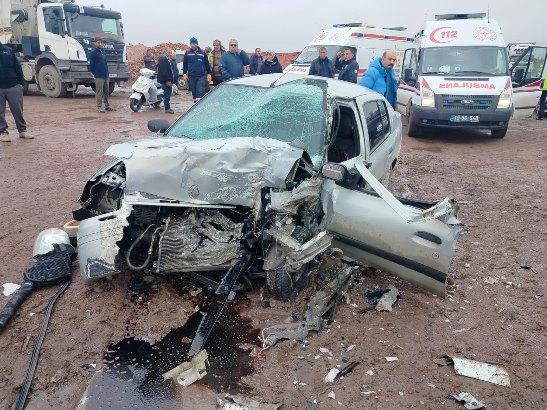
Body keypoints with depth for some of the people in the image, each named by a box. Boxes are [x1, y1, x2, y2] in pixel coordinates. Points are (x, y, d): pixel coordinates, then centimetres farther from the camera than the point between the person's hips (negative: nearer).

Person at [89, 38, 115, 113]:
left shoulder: (103, 52, 17)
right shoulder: (93, 52, -6)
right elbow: (91, 65, -7)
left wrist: (106, 72, 13)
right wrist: (95, 73, -2)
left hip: (106, 75, 7)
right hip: (99, 76, -7)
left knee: (106, 91, 11)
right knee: (99, 92, -5)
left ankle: (107, 106, 18)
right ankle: (99, 107, -2)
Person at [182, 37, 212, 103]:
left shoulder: (202, 52, 5)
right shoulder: (187, 53, 6)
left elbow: (207, 64, 8)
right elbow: (185, 64, 9)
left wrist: (209, 74, 5)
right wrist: (184, 73, 3)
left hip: (201, 76, -2)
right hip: (191, 76, 2)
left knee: (200, 91, -13)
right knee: (194, 92, 9)